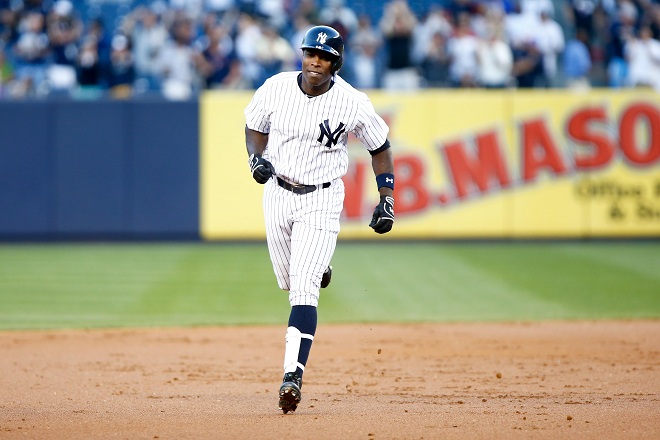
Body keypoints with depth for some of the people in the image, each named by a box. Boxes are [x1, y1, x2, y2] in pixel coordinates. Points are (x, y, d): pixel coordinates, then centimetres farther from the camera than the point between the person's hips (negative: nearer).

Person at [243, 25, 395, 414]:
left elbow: (380, 147, 1)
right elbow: (255, 127, 10)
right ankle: (319, 268, 56)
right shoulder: (275, 88, -8)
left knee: (302, 289, -17)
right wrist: (256, 158, -11)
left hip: (321, 200, -4)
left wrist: (387, 200, -3)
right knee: (289, 281, 18)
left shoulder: (353, 103, -14)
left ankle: (293, 375, -23)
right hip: (278, 194, 4)